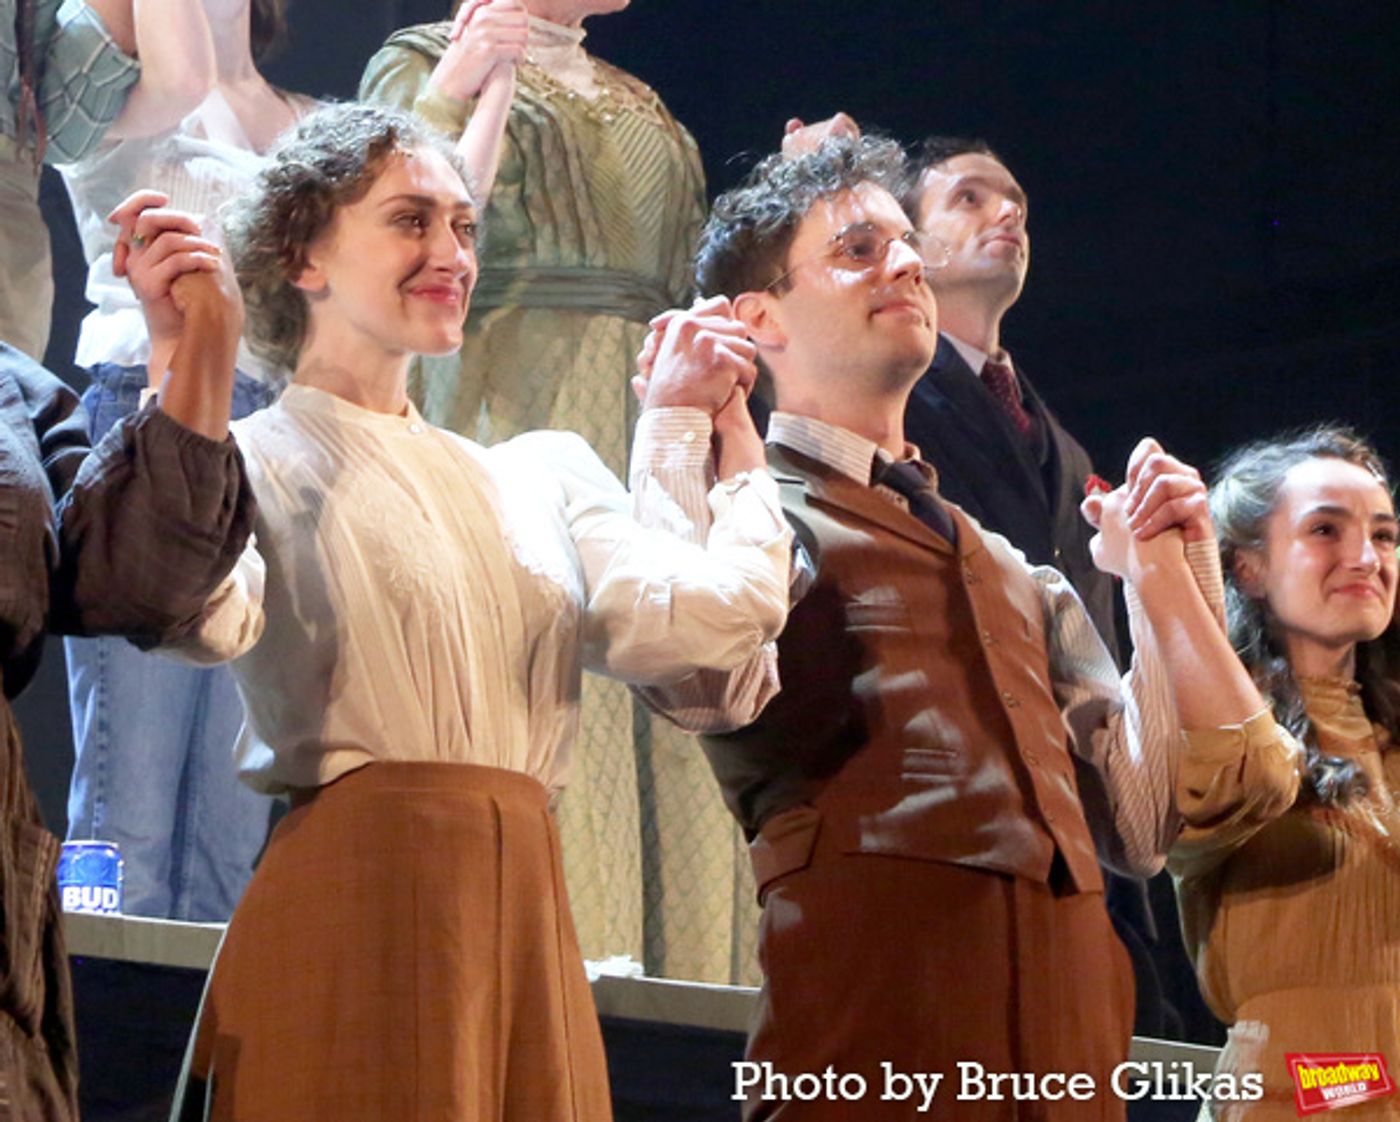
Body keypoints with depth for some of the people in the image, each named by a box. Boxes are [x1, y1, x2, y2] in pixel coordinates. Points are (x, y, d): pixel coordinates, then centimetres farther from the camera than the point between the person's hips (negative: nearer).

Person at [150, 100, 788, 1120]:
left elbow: (677, 628, 2)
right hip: (353, 905, -5)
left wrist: (683, 426, 9)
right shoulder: (259, 460, 1)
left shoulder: (532, 479, 19)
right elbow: (208, 621, -22)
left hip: (523, 918, 5)